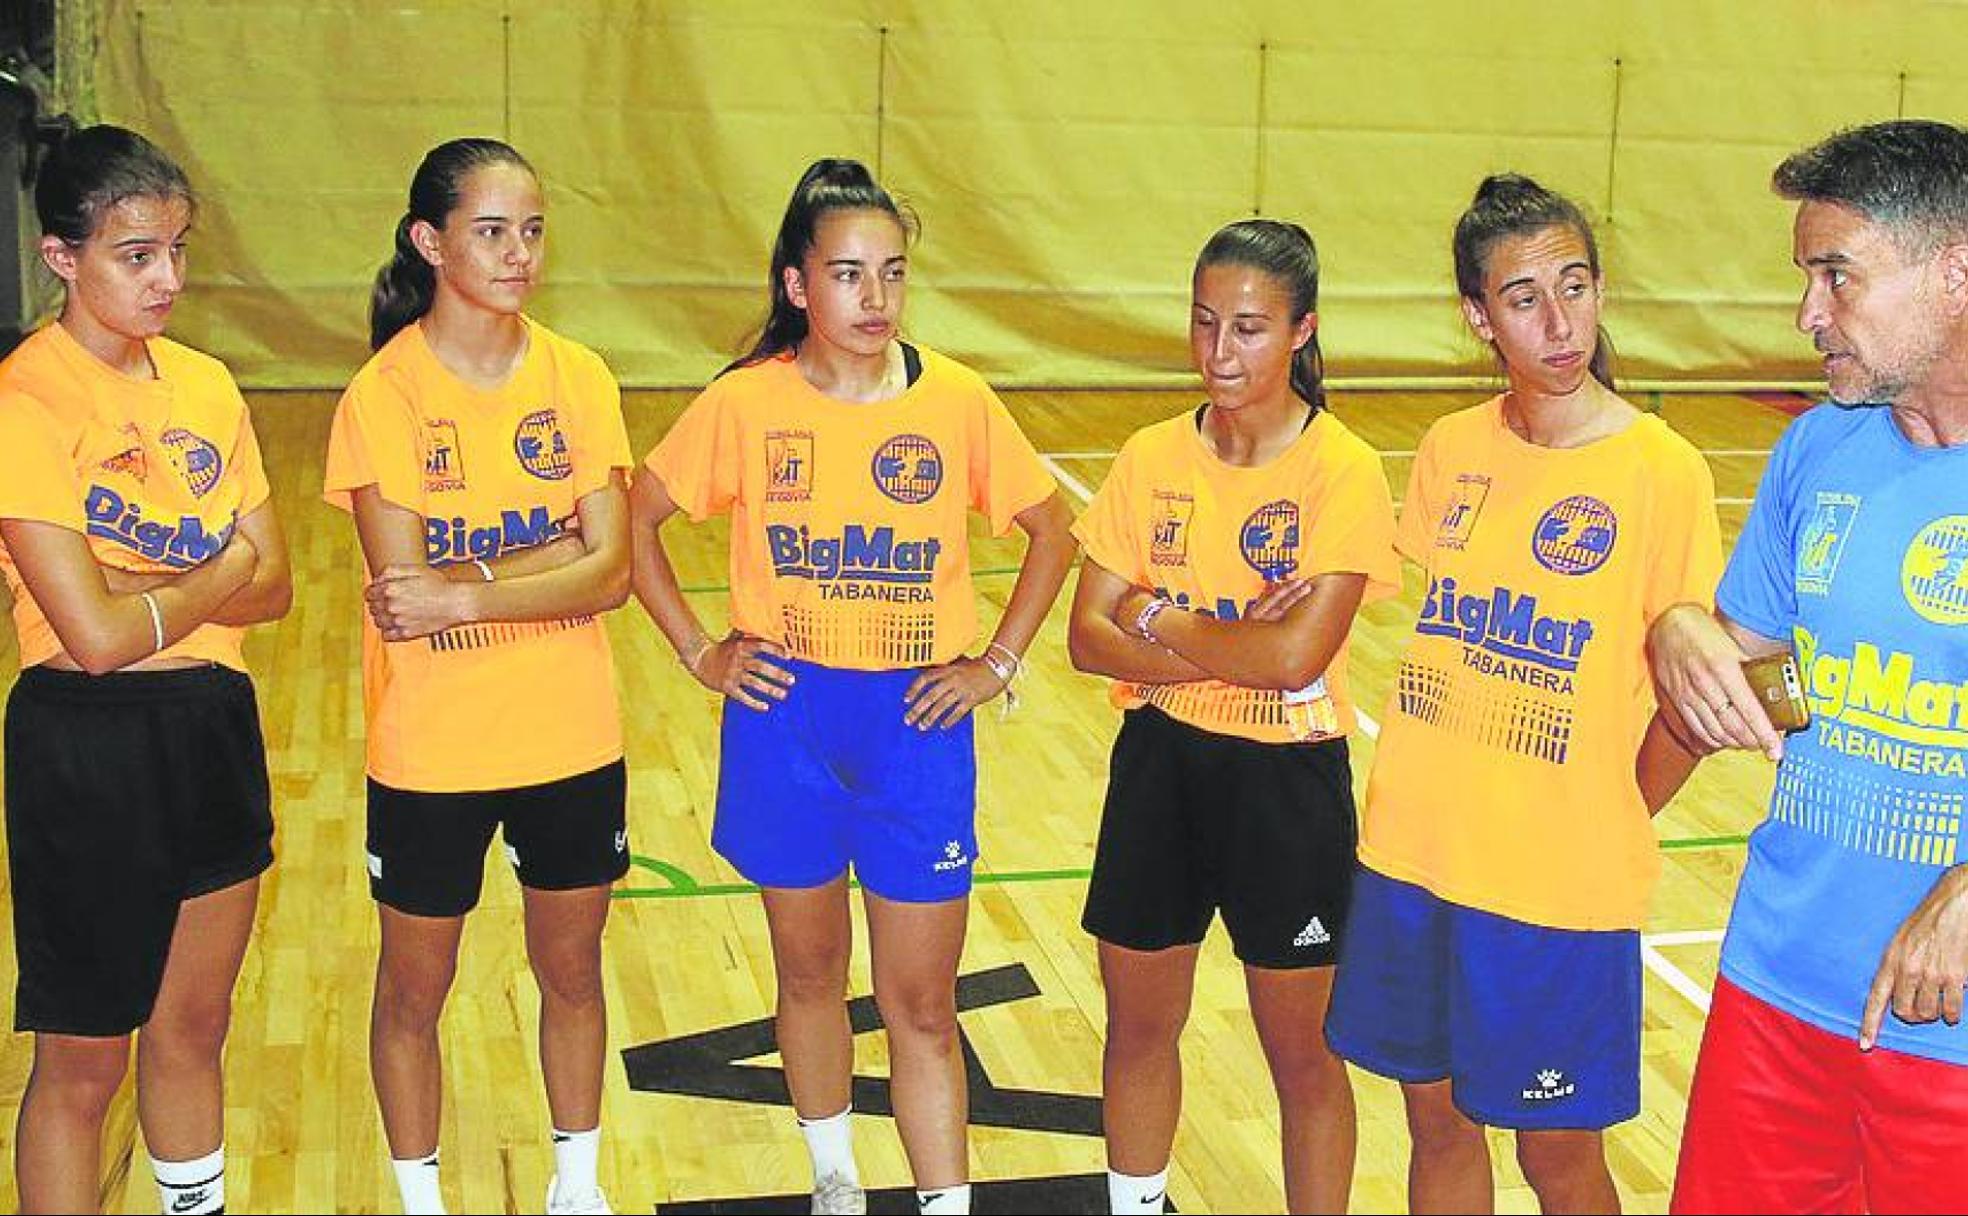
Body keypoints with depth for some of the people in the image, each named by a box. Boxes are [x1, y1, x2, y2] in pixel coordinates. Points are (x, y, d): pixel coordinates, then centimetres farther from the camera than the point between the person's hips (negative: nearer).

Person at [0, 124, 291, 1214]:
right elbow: (96, 634, -24)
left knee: (194, 1024, 21)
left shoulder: (204, 383, 4)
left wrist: (149, 590, -15)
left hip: (213, 725, 7)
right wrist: (216, 574, -8)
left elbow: (272, 587, 2)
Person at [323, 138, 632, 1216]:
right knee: (414, 992, 14)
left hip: (572, 740, 3)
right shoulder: (382, 396, -12)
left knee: (571, 973, 18)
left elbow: (610, 573, -11)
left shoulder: (577, 378, -3)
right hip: (431, 751, -3)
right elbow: (401, 593, -19)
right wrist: (550, 550, -18)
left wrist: (465, 590, -22)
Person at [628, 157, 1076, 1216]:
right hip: (785, 718, 1)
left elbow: (1052, 534, 5)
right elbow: (635, 519, 4)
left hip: (917, 725, -1)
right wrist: (698, 652, -1)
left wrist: (998, 662, -1)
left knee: (921, 1002, 3)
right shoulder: (746, 403, -7)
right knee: (809, 972, 17)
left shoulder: (958, 403, -6)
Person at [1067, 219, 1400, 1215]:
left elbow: (1294, 655, -24)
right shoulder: (1152, 458, -2)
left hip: (1285, 779, -4)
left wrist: (1158, 619, -13)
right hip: (1160, 764, 4)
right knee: (1138, 1026, 18)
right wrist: (1229, 648, -19)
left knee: (1302, 1057, 10)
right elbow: (1089, 638, -6)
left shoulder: (1342, 471, -14)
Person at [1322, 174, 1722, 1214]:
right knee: (1437, 1120, 19)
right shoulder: (1451, 448, 2)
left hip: (1559, 885, -4)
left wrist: (1605, 826, -3)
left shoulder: (1662, 472, -13)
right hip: (1413, 855, 5)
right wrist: (1421, 798, 8)